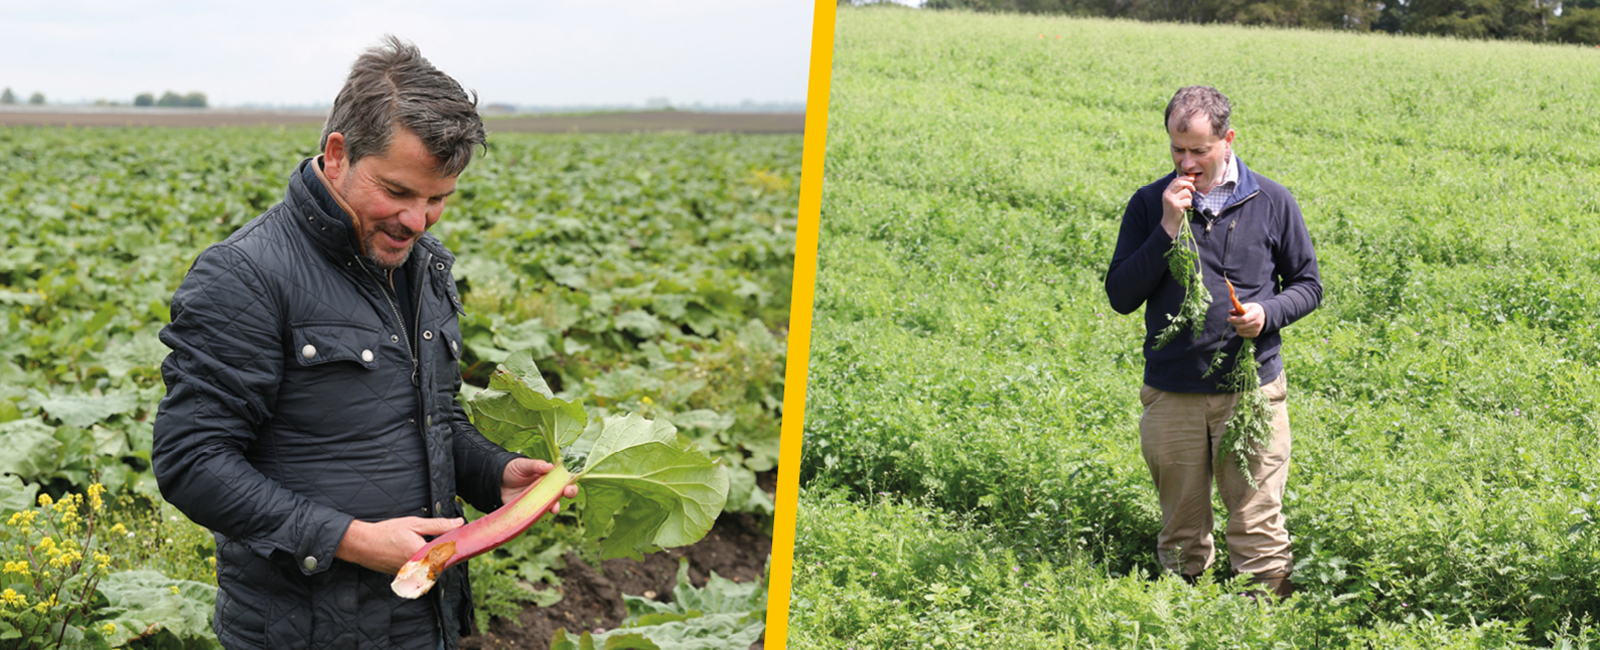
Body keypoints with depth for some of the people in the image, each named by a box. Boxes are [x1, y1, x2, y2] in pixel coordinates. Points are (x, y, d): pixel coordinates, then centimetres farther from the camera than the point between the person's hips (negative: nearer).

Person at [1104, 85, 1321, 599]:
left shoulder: (1272, 203, 3)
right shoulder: (1150, 204, 3)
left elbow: (1308, 285, 11)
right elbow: (1120, 297, -2)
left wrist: (1268, 313, -10)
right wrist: (1167, 229, -12)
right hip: (1171, 395, 1)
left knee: (1258, 528, -2)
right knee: (1181, 533, 10)